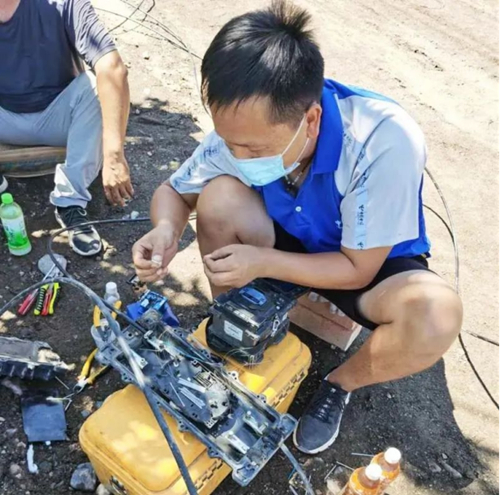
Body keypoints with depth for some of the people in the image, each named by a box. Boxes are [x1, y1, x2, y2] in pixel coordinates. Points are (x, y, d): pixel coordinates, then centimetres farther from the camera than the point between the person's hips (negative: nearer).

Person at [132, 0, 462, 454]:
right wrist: (167, 229, -30)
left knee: (436, 316, -35)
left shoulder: (386, 142, -35)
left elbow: (358, 269, -24)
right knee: (220, 196, -26)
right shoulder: (245, 128, -24)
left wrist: (263, 262, -32)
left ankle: (339, 385, -1)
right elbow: (174, 191, -8)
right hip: (293, 241, 3)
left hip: (372, 261, -2)